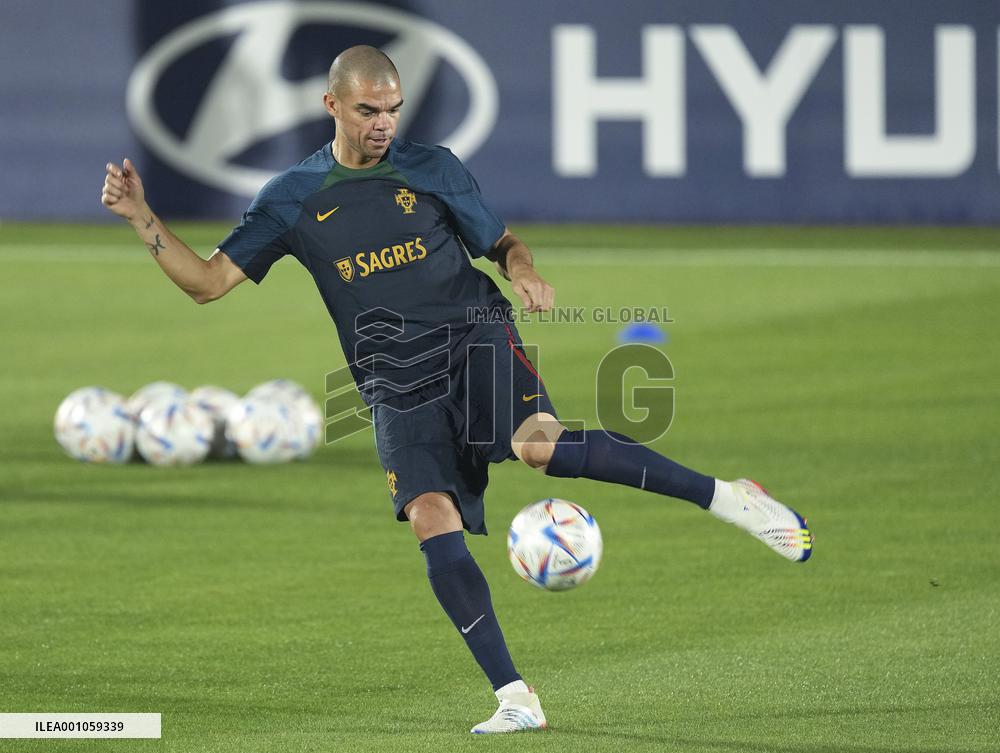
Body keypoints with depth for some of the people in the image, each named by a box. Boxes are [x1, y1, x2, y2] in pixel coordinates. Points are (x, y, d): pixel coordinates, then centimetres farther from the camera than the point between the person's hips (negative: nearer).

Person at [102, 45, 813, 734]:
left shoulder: (432, 169, 8)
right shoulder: (292, 199, 9)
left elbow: (502, 243, 16)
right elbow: (208, 281, 9)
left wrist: (523, 268, -7)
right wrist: (141, 217, -2)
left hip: (474, 338, -2)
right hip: (399, 386, 2)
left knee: (539, 444, -31)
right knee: (431, 519, -20)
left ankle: (724, 496, -19)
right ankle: (515, 699, -16)